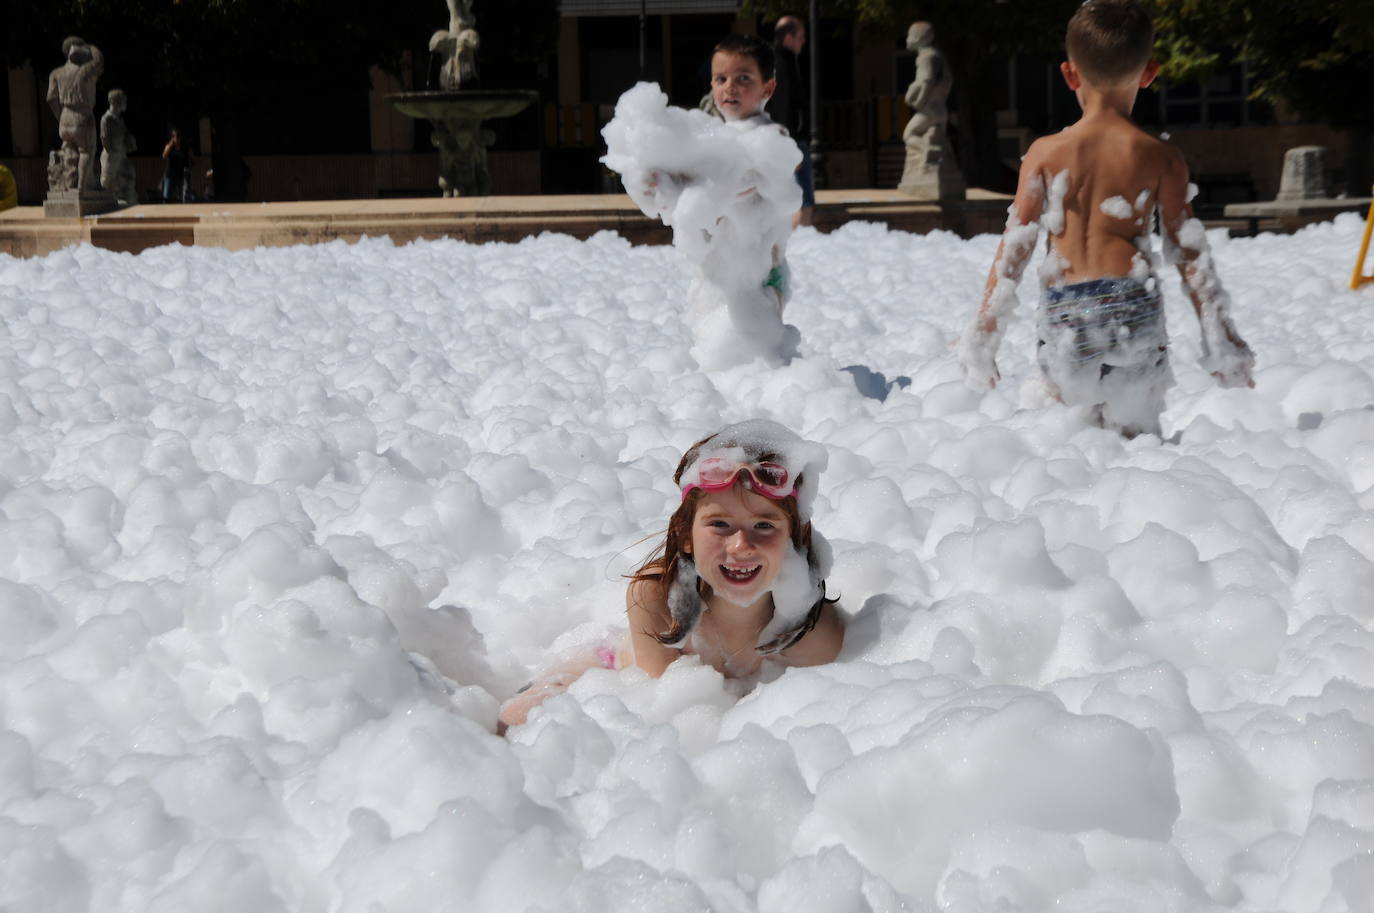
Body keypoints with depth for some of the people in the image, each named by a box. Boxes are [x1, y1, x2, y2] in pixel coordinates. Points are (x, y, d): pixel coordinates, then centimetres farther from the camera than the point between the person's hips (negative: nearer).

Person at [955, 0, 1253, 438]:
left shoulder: (1045, 153, 3)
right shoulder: (1160, 158, 3)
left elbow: (1014, 247, 3)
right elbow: (1189, 254, 3)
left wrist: (983, 333, 9)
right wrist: (1221, 339, 10)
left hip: (1063, 315, 1)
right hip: (1133, 305, 0)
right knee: (1138, 436, 5)